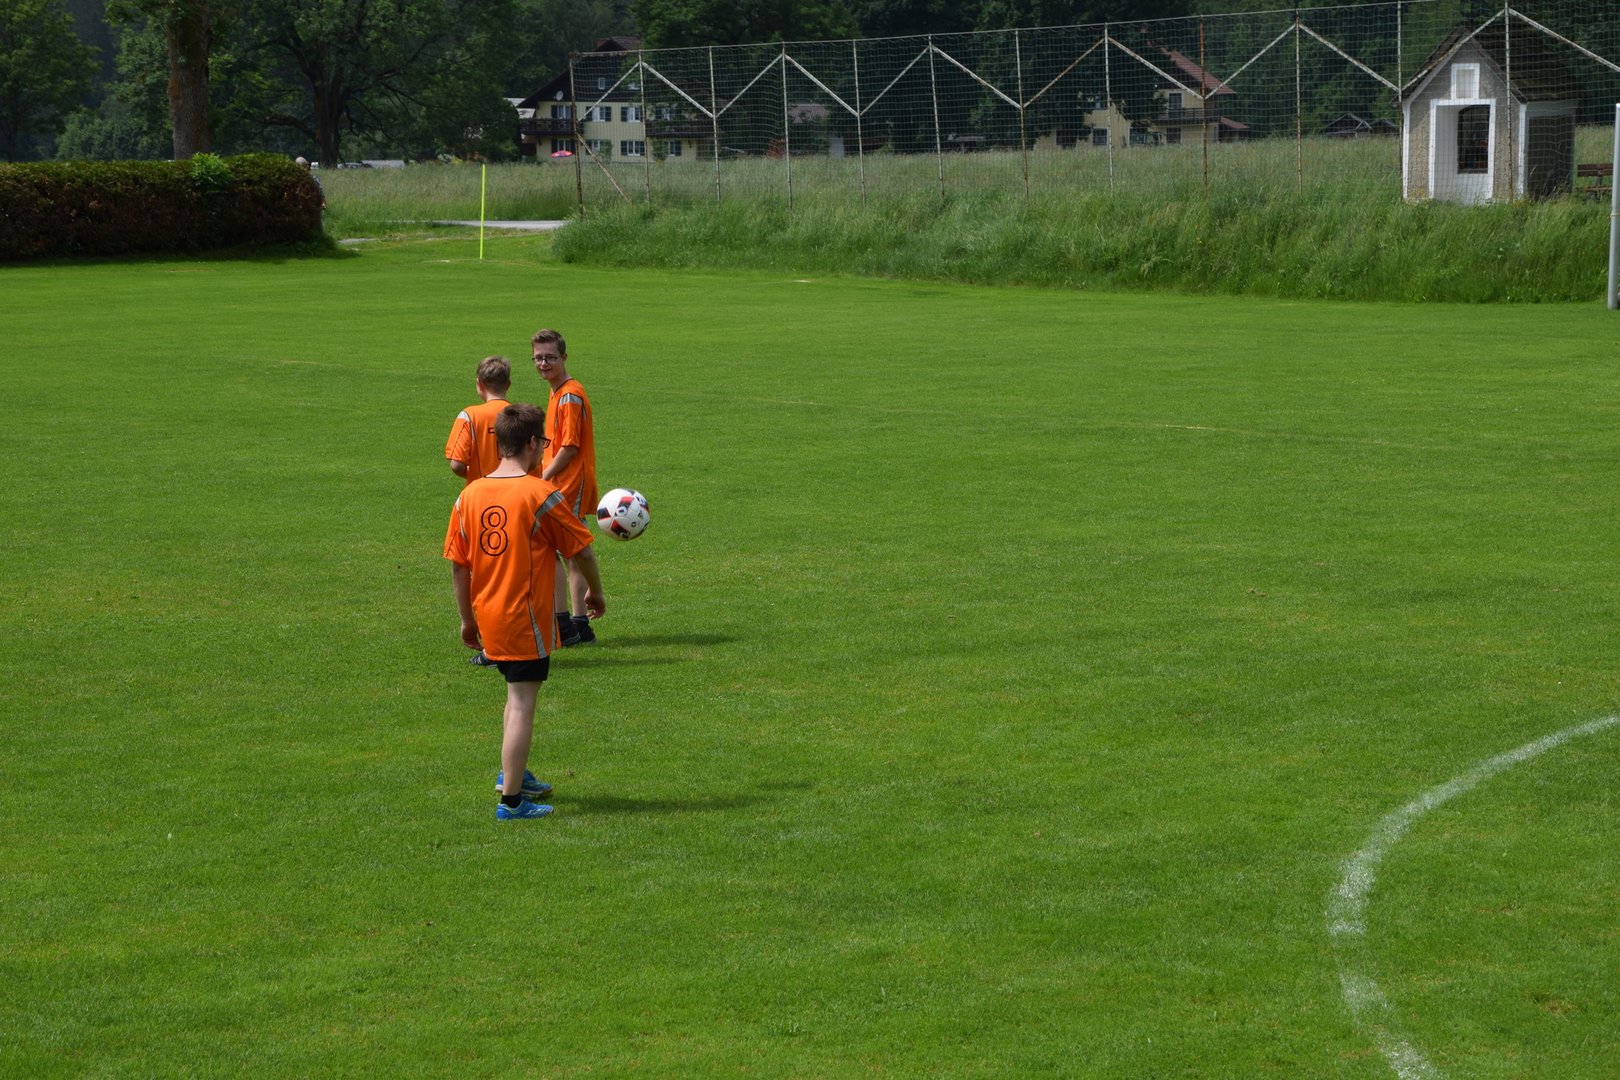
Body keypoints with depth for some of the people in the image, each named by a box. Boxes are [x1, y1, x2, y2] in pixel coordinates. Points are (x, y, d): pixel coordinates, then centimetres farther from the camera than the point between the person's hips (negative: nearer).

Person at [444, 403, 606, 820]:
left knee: (519, 691, 25)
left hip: (487, 614, 6)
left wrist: (467, 619, 17)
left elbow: (457, 564, 6)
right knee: (521, 703, -3)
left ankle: (513, 773, 33)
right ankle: (512, 799, -2)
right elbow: (581, 550, -5)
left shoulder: (469, 495, 2)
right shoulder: (541, 495, -13)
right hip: (526, 614, -6)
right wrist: (596, 592, 13)